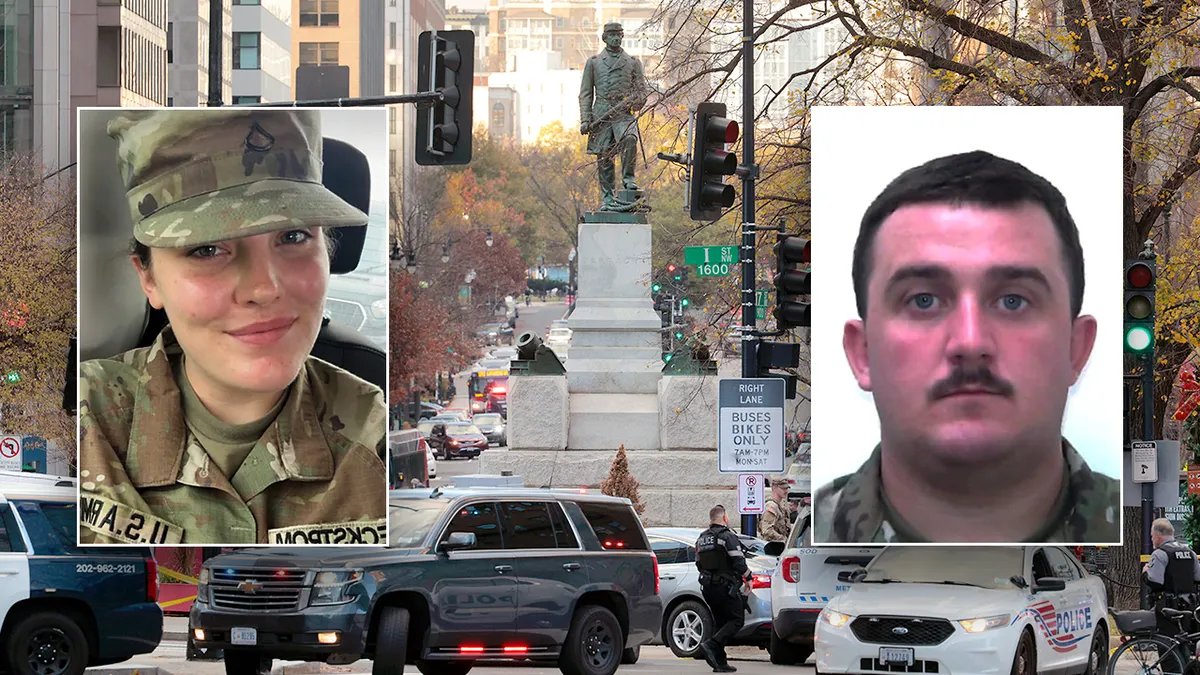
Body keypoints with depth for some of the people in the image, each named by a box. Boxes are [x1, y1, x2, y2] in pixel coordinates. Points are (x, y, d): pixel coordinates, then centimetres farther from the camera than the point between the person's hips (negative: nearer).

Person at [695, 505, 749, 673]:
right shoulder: (727, 536, -12)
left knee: (720, 621, 13)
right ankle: (711, 645, -20)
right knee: (736, 620, -2)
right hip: (725, 587, -8)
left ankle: (720, 662, 6)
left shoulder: (702, 538, 12)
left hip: (707, 587, 8)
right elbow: (739, 562, -17)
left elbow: (699, 564, 18)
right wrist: (748, 578, -2)